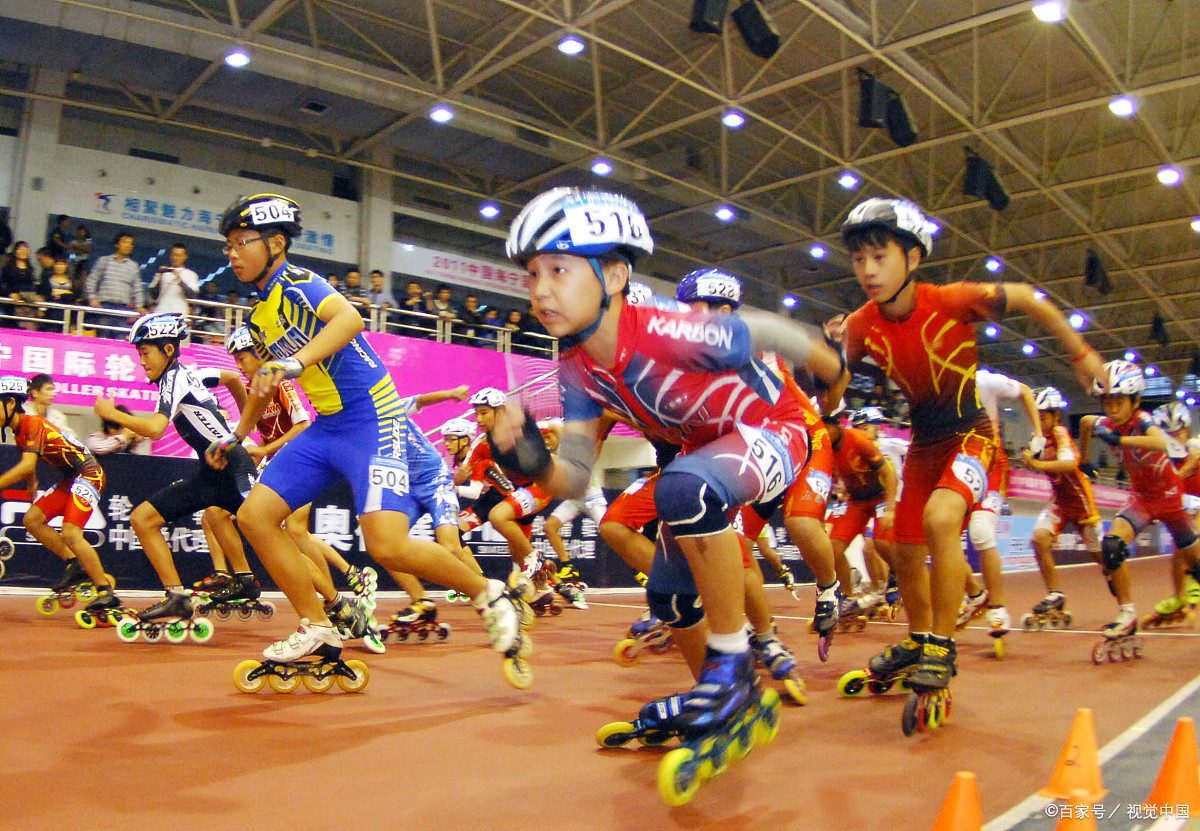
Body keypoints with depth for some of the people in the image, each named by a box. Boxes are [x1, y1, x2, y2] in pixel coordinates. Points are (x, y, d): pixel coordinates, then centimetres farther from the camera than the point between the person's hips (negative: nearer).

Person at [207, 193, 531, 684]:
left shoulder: (295, 282, -10)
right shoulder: (260, 316, 17)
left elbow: (350, 317, -32)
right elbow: (264, 381, 33)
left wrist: (295, 362, -44)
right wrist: (235, 437, 39)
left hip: (372, 420, -9)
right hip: (326, 427, 9)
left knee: (387, 546, -22)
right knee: (254, 516, 2)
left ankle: (491, 597, 1)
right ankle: (318, 632, 12)